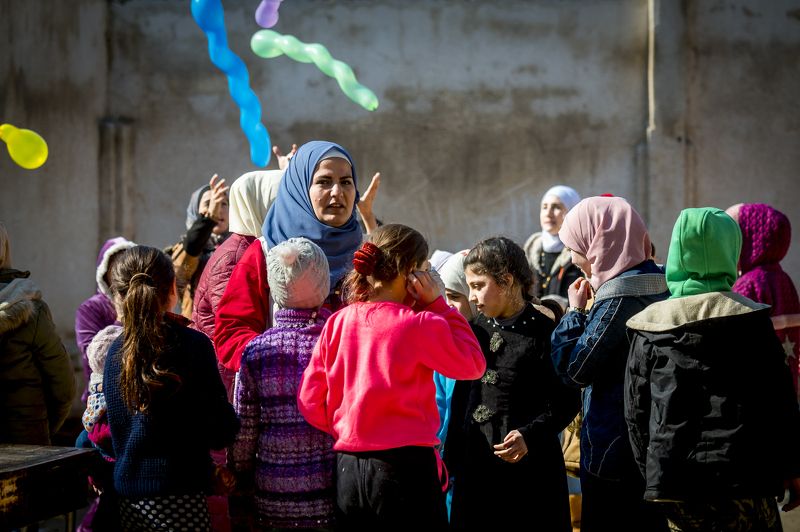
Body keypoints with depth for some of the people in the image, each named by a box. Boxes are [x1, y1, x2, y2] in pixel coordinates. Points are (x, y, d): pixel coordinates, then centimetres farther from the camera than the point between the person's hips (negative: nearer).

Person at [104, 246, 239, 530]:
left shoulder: (115, 352, 4)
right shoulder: (193, 345, -11)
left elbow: (116, 432, 12)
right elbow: (221, 434, -9)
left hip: (128, 498, 6)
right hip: (179, 497, -6)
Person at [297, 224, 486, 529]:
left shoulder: (337, 323, 3)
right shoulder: (420, 325, -11)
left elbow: (310, 401, 4)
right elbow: (473, 364, 3)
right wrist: (438, 305, 3)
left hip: (348, 469, 5)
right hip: (405, 466, -5)